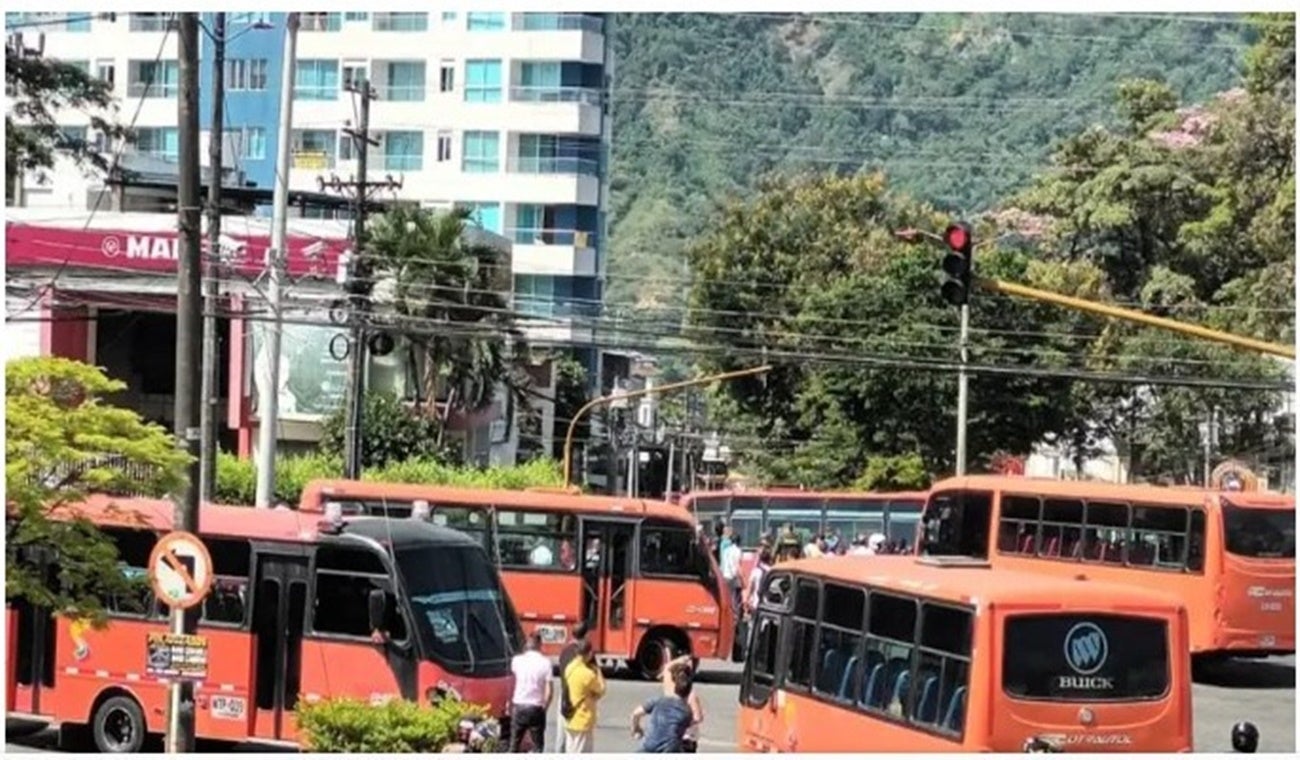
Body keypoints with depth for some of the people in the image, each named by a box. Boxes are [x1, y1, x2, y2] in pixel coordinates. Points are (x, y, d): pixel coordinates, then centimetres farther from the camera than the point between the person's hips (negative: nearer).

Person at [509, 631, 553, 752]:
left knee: (514, 744, 15)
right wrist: (544, 707, 4)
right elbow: (549, 691, -10)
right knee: (537, 746, 5)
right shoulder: (545, 662, -9)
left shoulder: (517, 660, -2)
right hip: (536, 708, -3)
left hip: (519, 707, 3)